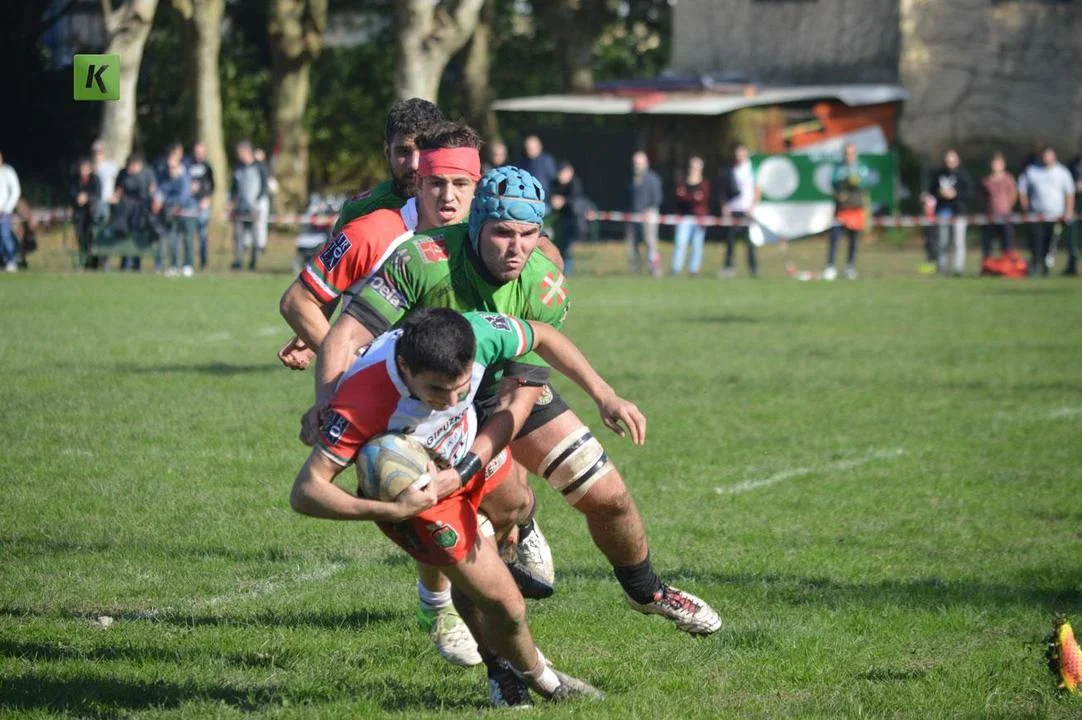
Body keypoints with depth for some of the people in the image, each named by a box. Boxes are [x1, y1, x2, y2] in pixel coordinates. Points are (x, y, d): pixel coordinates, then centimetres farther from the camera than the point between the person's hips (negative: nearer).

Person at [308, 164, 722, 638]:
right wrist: (327, 399, -49)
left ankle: (645, 591, 33)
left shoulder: (545, 288, -22)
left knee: (607, 495, 4)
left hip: (509, 391, 3)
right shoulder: (426, 260, -32)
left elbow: (520, 396, -21)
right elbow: (349, 334, -33)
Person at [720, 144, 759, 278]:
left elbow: (757, 191, 1)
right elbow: (726, 191, 16)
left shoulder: (751, 170, 2)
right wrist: (724, 206, 3)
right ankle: (728, 267, 6)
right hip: (731, 210, 4)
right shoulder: (731, 171, 13)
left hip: (745, 210, -4)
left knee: (749, 240, -5)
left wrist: (752, 207, -9)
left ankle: (753, 268, -3)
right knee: (730, 239, 2)